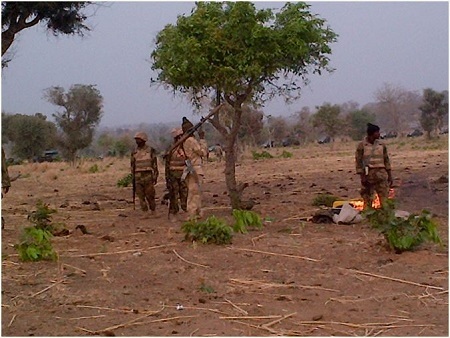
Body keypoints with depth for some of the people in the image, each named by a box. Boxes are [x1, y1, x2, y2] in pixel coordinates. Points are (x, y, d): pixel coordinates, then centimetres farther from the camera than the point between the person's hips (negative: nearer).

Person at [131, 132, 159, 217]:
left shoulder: (150, 150, -1)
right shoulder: (134, 152, 9)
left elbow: (155, 164, -1)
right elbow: (133, 165, 13)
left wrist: (155, 177, -6)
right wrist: (133, 178, 9)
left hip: (148, 175, -3)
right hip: (138, 176, 3)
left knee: (150, 195, -2)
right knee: (141, 196, -1)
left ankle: (153, 212, 14)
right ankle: (145, 213, 3)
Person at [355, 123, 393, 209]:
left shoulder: (381, 145, 9)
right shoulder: (362, 145, -4)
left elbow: (386, 160, 13)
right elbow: (358, 161, -5)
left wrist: (390, 176, 11)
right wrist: (362, 177, -11)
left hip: (381, 174, 3)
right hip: (368, 174, -3)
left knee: (385, 198, -3)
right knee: (367, 199, 3)